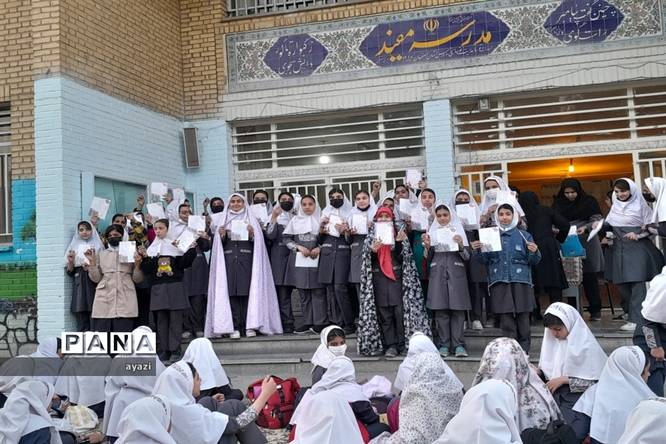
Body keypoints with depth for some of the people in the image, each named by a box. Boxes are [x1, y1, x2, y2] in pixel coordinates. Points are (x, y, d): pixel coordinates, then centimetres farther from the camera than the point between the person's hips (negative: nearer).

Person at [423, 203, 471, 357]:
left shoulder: (459, 230, 8)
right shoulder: (432, 232, 12)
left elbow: (467, 257, 5)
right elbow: (429, 258, 12)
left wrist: (461, 244, -13)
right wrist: (427, 246, -6)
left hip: (456, 273, -1)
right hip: (437, 273, 1)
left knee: (458, 309, -4)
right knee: (440, 310, -2)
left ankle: (458, 345, -1)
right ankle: (444, 344, 4)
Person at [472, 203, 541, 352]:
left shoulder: (524, 236, 5)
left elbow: (533, 261, 4)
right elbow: (485, 260, 10)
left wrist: (534, 252, -17)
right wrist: (477, 251, -8)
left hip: (520, 281, -1)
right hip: (500, 282, 1)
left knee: (523, 317, 2)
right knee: (506, 319, 1)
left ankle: (524, 350, 12)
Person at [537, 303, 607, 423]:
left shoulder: (586, 345, -9)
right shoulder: (552, 341, 7)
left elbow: (594, 381, -10)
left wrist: (564, 379, -14)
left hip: (576, 394, -5)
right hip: (555, 394, 5)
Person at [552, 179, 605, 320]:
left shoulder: (589, 201, 4)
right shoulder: (558, 204, 10)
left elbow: (597, 220, 0)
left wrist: (585, 228, -17)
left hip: (586, 244, -2)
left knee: (590, 277, -1)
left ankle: (595, 310, 6)